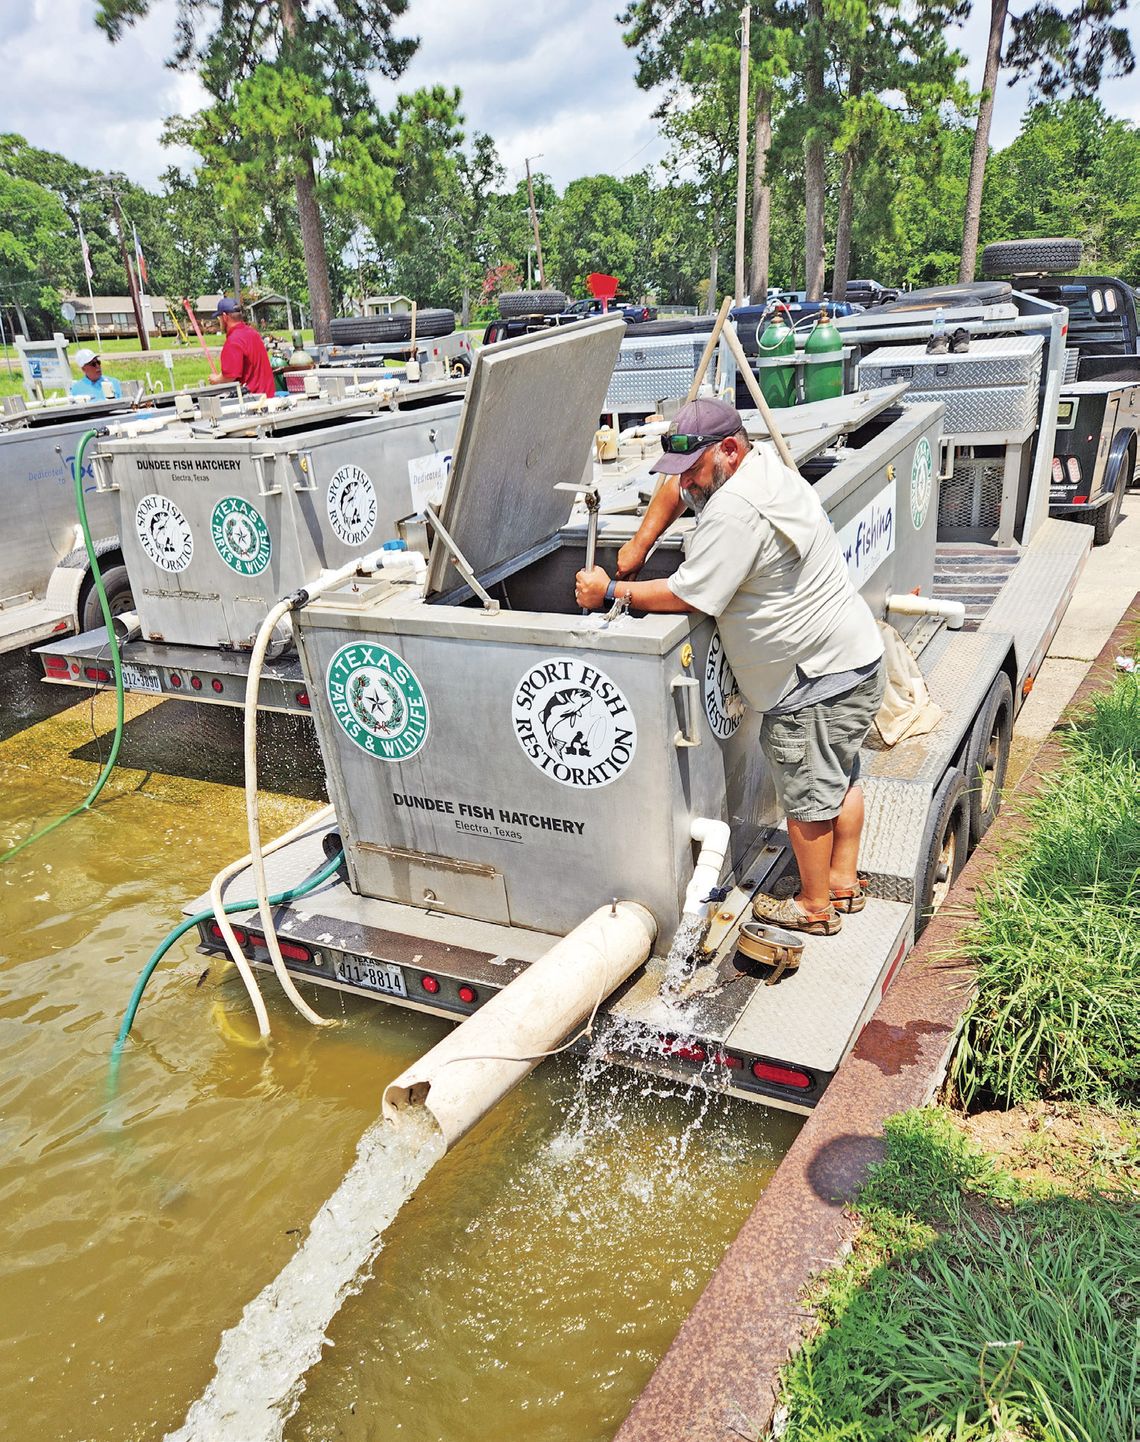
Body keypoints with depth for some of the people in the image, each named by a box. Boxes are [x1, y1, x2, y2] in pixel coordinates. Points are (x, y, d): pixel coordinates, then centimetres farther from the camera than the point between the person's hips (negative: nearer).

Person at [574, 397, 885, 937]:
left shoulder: (734, 511, -27)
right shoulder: (760, 466, 7)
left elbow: (687, 596, -23)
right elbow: (675, 489, 21)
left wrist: (611, 591, -11)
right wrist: (638, 546, 10)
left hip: (818, 675, -11)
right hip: (851, 656, 11)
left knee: (807, 793, 5)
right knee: (839, 773, 22)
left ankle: (815, 906, 23)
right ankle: (844, 883, 39)